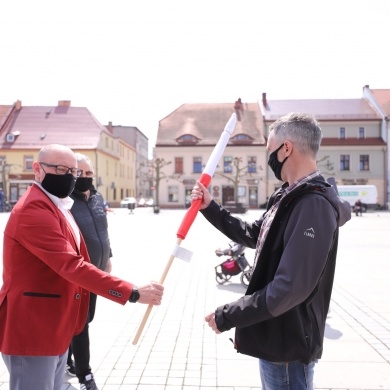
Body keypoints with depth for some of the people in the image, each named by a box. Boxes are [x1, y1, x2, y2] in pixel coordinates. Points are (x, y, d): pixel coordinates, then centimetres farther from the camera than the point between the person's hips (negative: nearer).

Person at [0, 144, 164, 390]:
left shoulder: (58, 206, 12)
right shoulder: (33, 210, -22)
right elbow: (72, 265, -31)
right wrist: (132, 293, -32)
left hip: (55, 327, 10)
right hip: (32, 329, -10)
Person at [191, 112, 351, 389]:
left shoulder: (313, 205, -26)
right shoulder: (290, 197, 7)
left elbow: (290, 288, -31)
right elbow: (253, 235, 18)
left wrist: (227, 316, -22)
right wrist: (210, 208, 11)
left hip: (288, 344, -9)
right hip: (275, 335, 9)